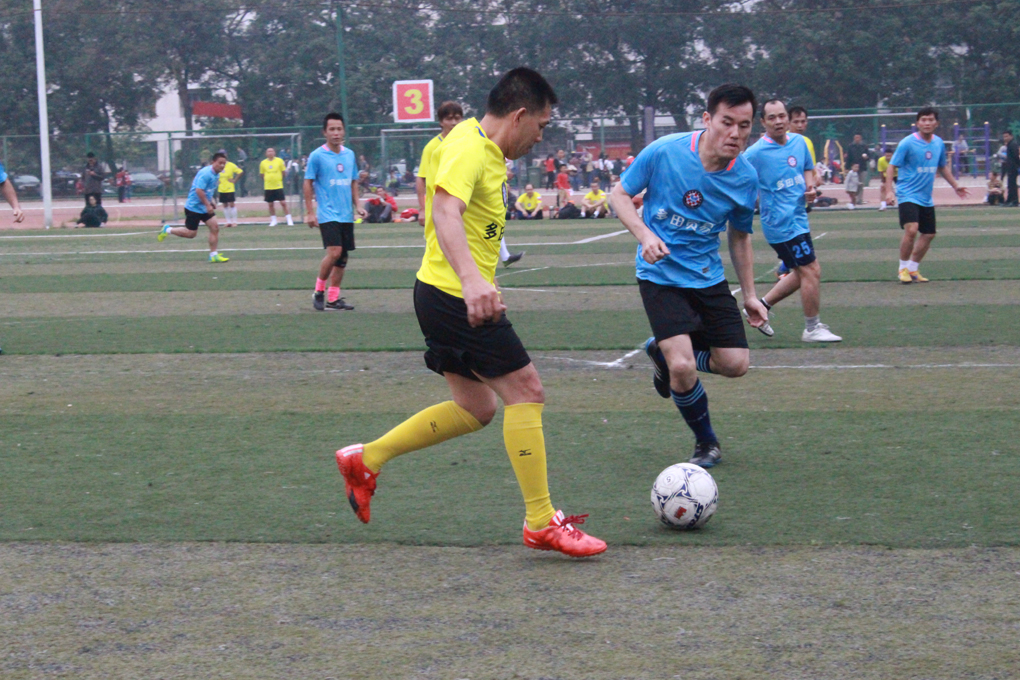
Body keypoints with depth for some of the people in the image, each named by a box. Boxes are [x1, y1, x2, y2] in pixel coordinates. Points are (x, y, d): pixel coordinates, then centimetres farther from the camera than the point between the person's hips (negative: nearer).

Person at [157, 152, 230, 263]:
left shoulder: (216, 174, 7)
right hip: (193, 207, -9)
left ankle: (213, 255, 1)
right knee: (191, 233, 0)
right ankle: (168, 229, 22)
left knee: (215, 227, -3)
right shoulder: (206, 173, -24)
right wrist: (207, 205, -26)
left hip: (205, 207, 9)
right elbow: (199, 190, -29)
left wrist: (211, 201, 12)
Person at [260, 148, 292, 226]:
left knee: (283, 203, -6)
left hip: (278, 186, -2)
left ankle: (289, 220, 0)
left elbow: (283, 172, 6)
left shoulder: (279, 161, 0)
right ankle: (273, 220, 20)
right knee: (271, 204, 7)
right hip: (268, 187, 2)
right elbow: (262, 175, 14)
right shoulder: (263, 163, 5)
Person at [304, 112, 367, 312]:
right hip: (327, 214, -6)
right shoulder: (317, 156, -5)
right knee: (334, 252, -18)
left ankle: (333, 299, 12)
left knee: (342, 259, 5)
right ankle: (319, 291, -1)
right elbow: (308, 183, -3)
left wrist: (357, 205, 8)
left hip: (346, 215, 6)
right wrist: (310, 212, -7)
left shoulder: (349, 155, 10)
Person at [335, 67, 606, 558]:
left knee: (474, 410, 15)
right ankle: (541, 523, -5)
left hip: (450, 297, 11)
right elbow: (445, 211, -35)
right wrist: (472, 278, -50)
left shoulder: (485, 148, 14)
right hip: (453, 295, -11)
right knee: (526, 390, -8)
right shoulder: (468, 149, -18)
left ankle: (365, 460, 20)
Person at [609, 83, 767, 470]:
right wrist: (644, 235, -21)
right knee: (683, 369, -19)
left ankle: (662, 351, 28)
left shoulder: (746, 178, -5)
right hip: (661, 275, -4)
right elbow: (619, 194, -4)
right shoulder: (664, 152, -17)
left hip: (708, 276, 4)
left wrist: (749, 295, 12)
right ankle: (706, 443, 9)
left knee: (735, 363, -1)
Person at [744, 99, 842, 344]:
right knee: (811, 271, -7)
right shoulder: (755, 153, -13)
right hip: (781, 222, -8)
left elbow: (808, 170, 21)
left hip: (798, 218, 8)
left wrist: (810, 186, 1)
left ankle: (761, 306, 27)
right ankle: (812, 328, 5)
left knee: (801, 273, 15)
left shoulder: (799, 142, 6)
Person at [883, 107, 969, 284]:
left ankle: (913, 269, 24)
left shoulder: (939, 143, 7)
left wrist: (955, 186, 22)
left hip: (926, 198, 7)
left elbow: (942, 168, 23)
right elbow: (892, 166, -9)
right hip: (908, 195, -7)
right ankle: (903, 268, -6)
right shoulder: (907, 143, -11)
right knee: (911, 229, -22)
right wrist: (889, 190, -19)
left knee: (929, 234, 8)